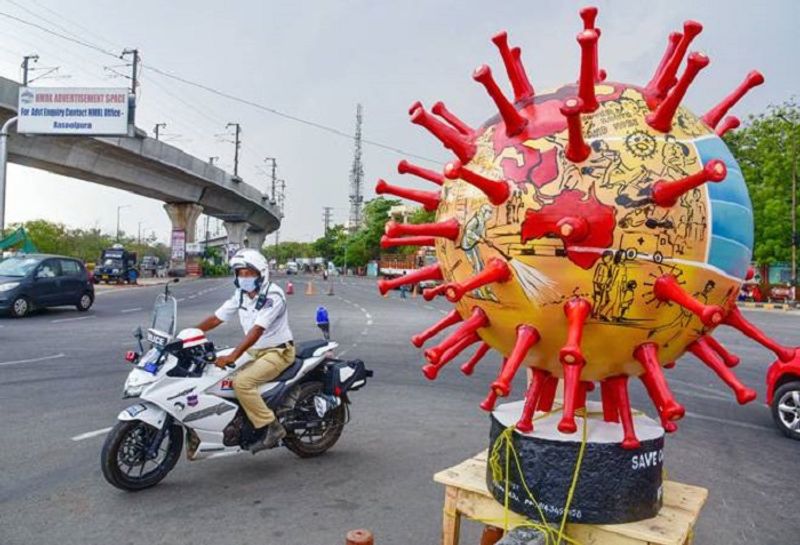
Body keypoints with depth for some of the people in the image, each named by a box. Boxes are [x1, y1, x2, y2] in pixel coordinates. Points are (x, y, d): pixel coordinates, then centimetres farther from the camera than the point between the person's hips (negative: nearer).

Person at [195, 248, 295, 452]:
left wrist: (232, 357, -37)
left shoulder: (273, 295, -20)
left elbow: (257, 330, -29)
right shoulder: (241, 294, 6)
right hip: (254, 351, 9)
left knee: (242, 382, -26)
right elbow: (216, 318, 8)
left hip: (278, 351, -8)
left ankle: (271, 427, -14)